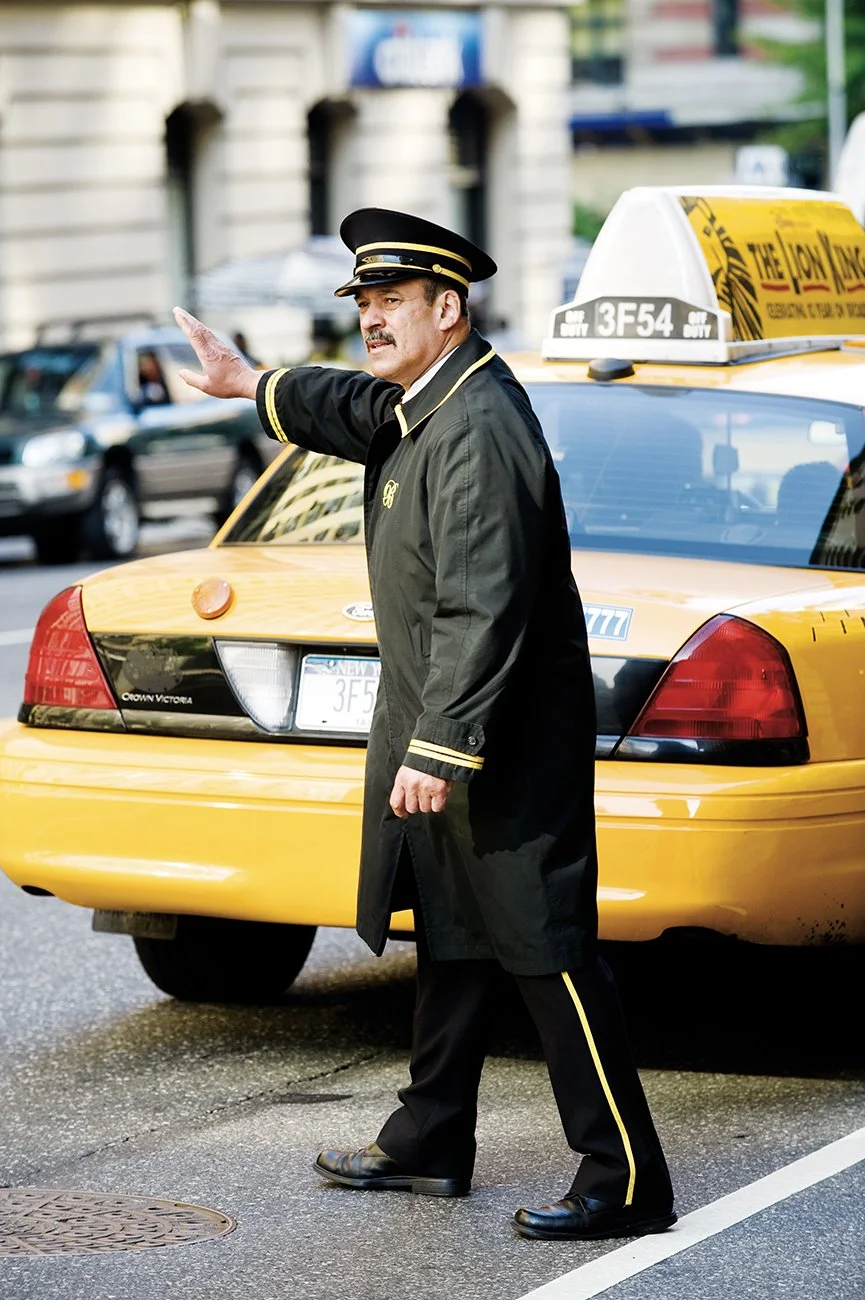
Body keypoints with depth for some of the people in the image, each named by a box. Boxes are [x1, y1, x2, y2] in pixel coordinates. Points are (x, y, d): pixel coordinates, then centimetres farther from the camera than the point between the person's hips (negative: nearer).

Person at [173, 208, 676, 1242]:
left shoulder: (478, 430, -23)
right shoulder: (419, 402, 8)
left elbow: (482, 612, -28)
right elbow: (359, 411, 35)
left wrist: (439, 751, -29)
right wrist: (252, 387, 43)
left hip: (501, 738, -11)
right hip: (440, 723, 11)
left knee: (544, 948, -9)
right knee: (451, 937, 19)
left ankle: (626, 1182, -6)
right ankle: (430, 1142, 32)